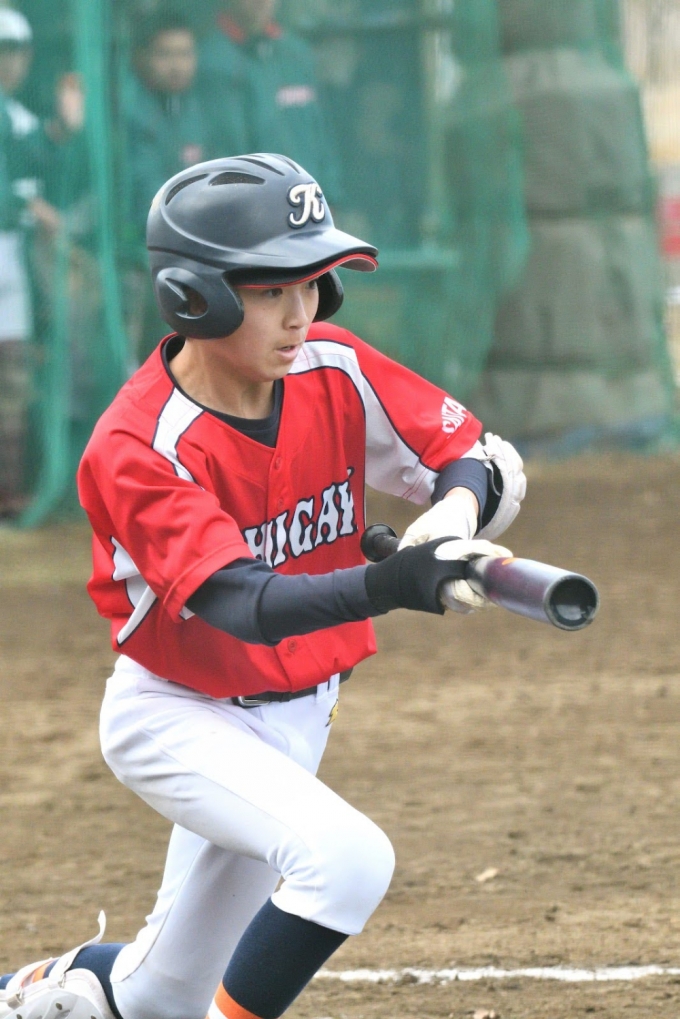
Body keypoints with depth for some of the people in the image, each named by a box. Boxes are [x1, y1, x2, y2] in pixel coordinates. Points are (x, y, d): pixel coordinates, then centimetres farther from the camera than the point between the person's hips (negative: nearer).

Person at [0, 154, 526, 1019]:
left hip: (295, 715, 6)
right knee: (345, 857, -31)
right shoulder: (135, 450, -27)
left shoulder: (335, 371, -10)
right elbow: (245, 606, -38)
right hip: (180, 717, -6)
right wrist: (386, 585, -55)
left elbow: (483, 458, -3)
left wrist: (457, 506, -28)